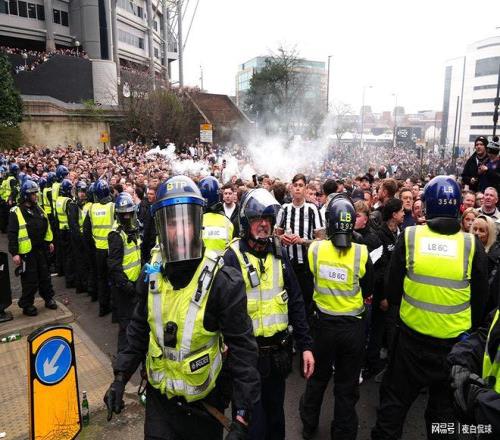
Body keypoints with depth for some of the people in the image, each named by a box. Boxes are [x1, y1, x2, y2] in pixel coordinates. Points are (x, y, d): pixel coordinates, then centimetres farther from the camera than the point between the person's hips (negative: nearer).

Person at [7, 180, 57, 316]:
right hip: (26, 252, -6)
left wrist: (49, 242, 18)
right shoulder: (16, 212, -13)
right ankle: (27, 305, 18)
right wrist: (14, 253, -18)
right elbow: (12, 234, -15)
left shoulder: (38, 209, 9)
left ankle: (48, 298, 31)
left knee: (45, 276, 16)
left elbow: (46, 226, 18)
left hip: (41, 249, 6)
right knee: (30, 280, 2)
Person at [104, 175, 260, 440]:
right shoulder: (152, 274, -6)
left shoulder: (222, 281, -23)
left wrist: (241, 418, -19)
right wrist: (121, 378, 7)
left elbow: (242, 349, -19)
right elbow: (139, 330, 8)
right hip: (158, 399, 4)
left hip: (203, 405, -3)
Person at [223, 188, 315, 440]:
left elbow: (295, 301, 7)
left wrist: (305, 345, 5)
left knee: (275, 415, 22)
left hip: (279, 350, 5)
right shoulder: (233, 257, -12)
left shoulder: (279, 252, 4)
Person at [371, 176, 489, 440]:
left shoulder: (409, 237, -13)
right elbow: (481, 299, 0)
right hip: (454, 341, 1)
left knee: (395, 399, 16)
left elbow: (392, 290, -6)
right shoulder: (472, 245, -10)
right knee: (444, 407, 20)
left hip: (412, 336, -1)